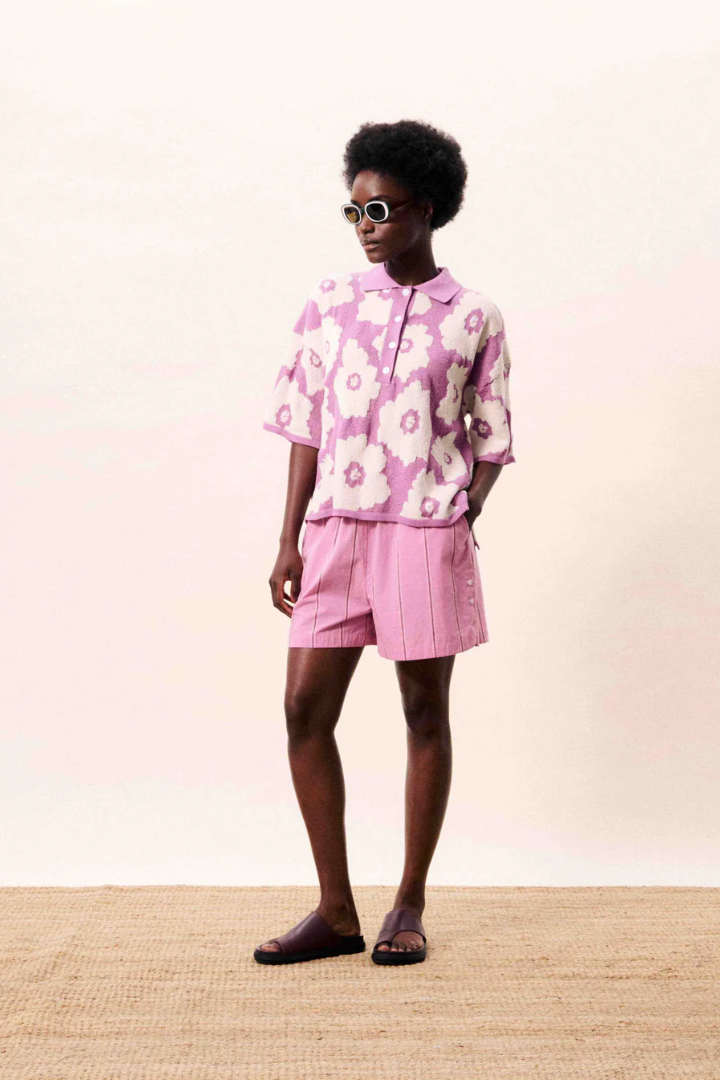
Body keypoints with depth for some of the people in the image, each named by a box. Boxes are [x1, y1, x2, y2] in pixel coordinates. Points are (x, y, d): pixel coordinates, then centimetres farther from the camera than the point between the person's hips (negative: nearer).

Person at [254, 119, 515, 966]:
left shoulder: (472, 318, 3)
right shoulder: (329, 302, 8)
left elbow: (491, 442, 7)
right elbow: (306, 425, 9)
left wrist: (463, 519, -8)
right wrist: (290, 540, 4)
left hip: (425, 531, -2)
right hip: (336, 525, 3)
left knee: (425, 710, 4)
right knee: (306, 706, -2)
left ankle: (409, 906, 17)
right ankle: (336, 911, 10)